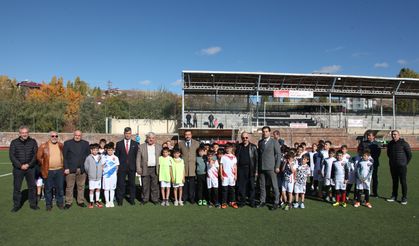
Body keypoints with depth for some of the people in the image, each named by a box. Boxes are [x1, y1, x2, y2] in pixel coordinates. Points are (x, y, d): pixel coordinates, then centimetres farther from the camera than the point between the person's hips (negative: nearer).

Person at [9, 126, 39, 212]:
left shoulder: (33, 142, 2)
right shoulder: (14, 142, 1)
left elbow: (35, 155, -1)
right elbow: (11, 155, -4)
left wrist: (28, 164, -12)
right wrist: (20, 165, -13)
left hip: (30, 168, 1)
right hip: (18, 169, 0)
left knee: (32, 186, 6)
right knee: (17, 187, 4)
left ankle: (33, 204, 18)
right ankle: (16, 205, 16)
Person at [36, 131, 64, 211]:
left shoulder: (61, 146, 5)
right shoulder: (44, 146, -3)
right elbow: (39, 157, 4)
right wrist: (44, 165, 6)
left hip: (59, 170, 2)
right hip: (48, 171, -2)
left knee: (60, 187, 8)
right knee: (48, 188, 7)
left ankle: (60, 202, 22)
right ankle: (48, 204, 20)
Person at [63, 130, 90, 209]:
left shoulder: (86, 143, 9)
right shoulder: (67, 143, 2)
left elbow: (88, 156, 9)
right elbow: (64, 157, -1)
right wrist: (66, 168, -8)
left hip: (82, 169, 2)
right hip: (70, 169, -2)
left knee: (81, 187, 9)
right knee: (69, 187, 2)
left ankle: (81, 202, 19)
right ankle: (68, 202, 13)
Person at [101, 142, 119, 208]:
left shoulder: (115, 157, 4)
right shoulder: (104, 157, 4)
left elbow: (117, 167, 8)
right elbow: (102, 166, 6)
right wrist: (103, 170, -6)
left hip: (113, 175, 1)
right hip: (106, 175, 0)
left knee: (112, 188, 6)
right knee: (106, 188, 2)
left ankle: (111, 201, 14)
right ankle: (107, 202, 11)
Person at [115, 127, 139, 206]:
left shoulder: (135, 144, 5)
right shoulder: (119, 144, 5)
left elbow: (137, 156, 5)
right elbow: (116, 155, 4)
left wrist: (136, 166, -1)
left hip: (132, 167, 1)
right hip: (122, 167, 0)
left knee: (132, 184, 7)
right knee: (121, 184, 3)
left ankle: (132, 199, 18)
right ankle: (120, 199, 14)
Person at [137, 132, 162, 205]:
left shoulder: (159, 147, 9)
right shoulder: (141, 147, 5)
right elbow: (138, 159, 4)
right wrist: (139, 169, -4)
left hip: (155, 169, 1)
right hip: (145, 169, -1)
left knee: (155, 185, 5)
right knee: (145, 186, 5)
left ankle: (155, 199, 16)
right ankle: (145, 199, 18)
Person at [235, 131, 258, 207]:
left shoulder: (253, 147, 2)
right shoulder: (238, 147, 9)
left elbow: (256, 159, 1)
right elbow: (236, 158, 10)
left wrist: (256, 170, -4)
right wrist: (235, 169, 4)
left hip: (250, 169, -2)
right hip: (241, 169, 2)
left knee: (251, 186, 2)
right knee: (241, 186, 4)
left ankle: (252, 201, 12)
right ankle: (242, 201, 14)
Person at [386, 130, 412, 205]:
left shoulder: (404, 143, -8)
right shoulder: (390, 144, 7)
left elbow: (409, 154, -2)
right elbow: (388, 153, 23)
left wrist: (406, 163, 1)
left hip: (402, 166, -5)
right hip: (393, 166, 5)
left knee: (403, 182, -1)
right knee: (394, 182, 12)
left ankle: (404, 198, 7)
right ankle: (394, 196, 21)